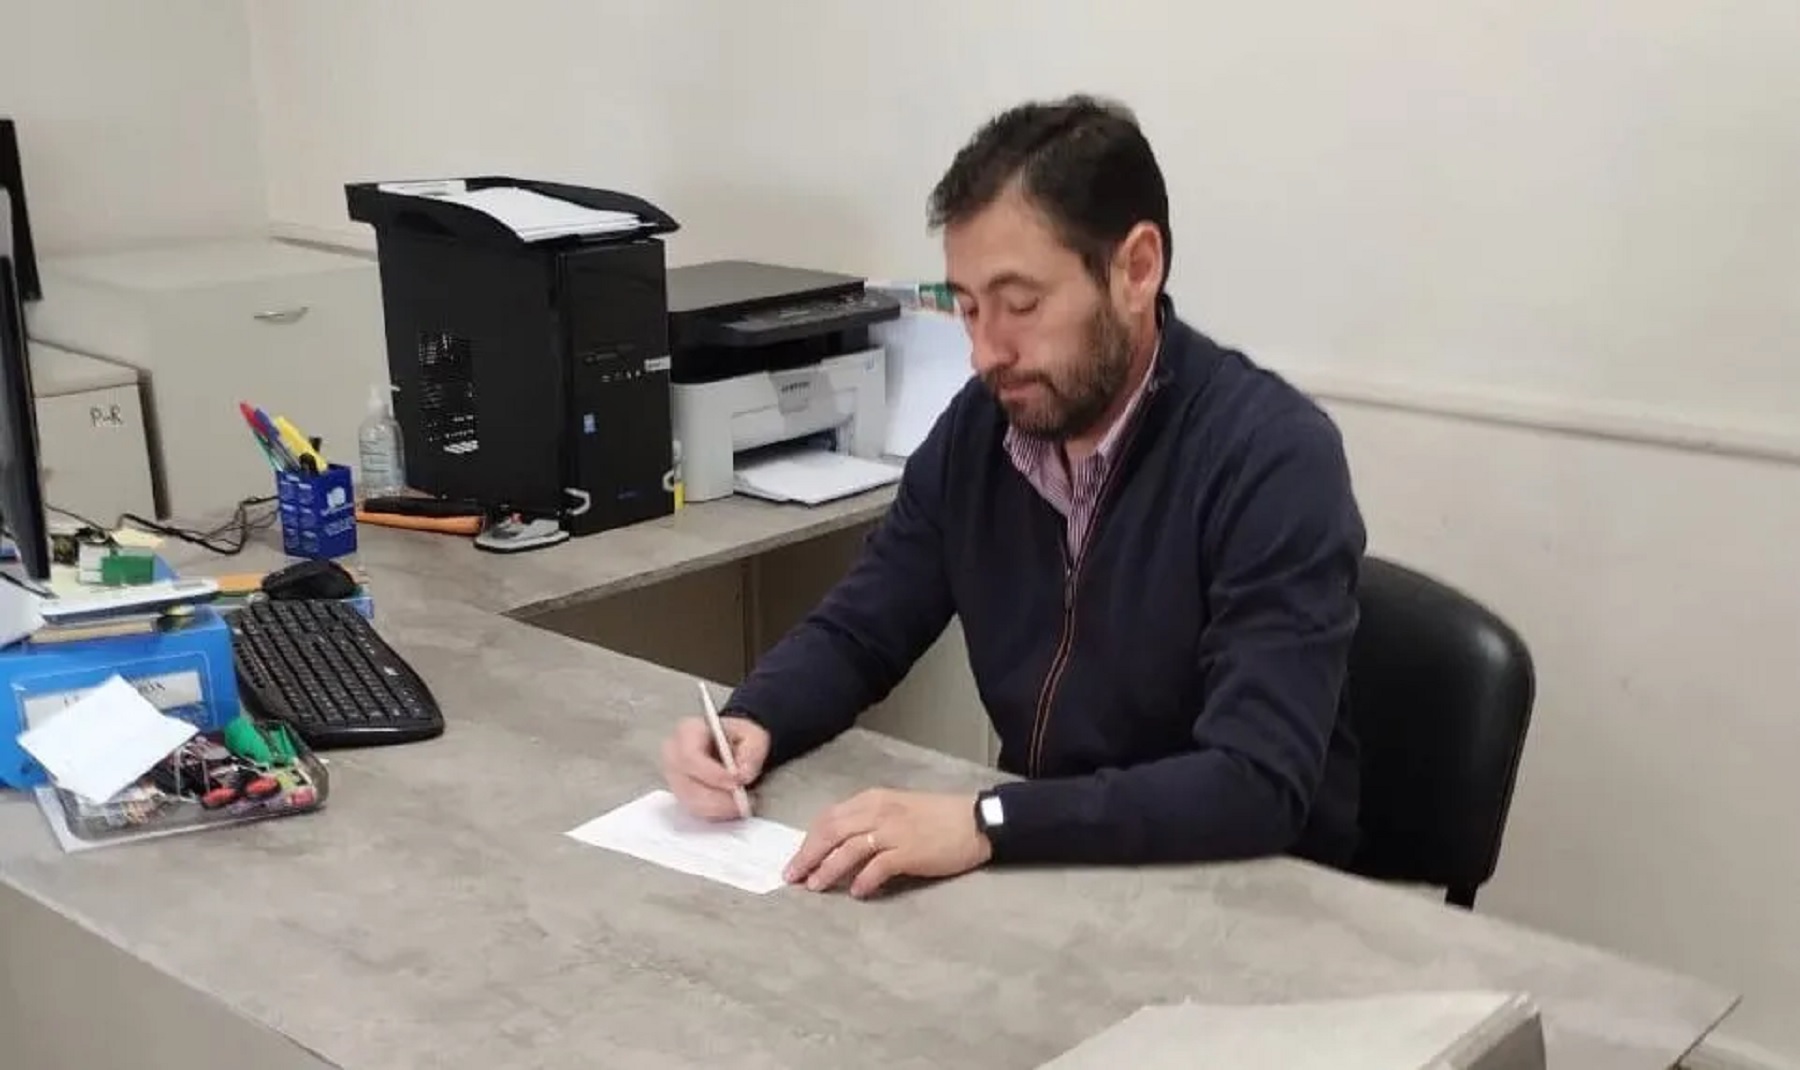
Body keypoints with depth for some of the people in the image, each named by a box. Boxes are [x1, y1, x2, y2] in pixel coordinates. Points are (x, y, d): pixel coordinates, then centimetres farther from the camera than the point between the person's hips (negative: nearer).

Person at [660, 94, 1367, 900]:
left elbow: (1257, 785, -29)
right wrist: (750, 726, -14)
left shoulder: (1273, 456, -21)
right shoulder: (979, 428, -2)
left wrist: (986, 824, -37)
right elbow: (854, 631, 7)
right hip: (1043, 867, 6)